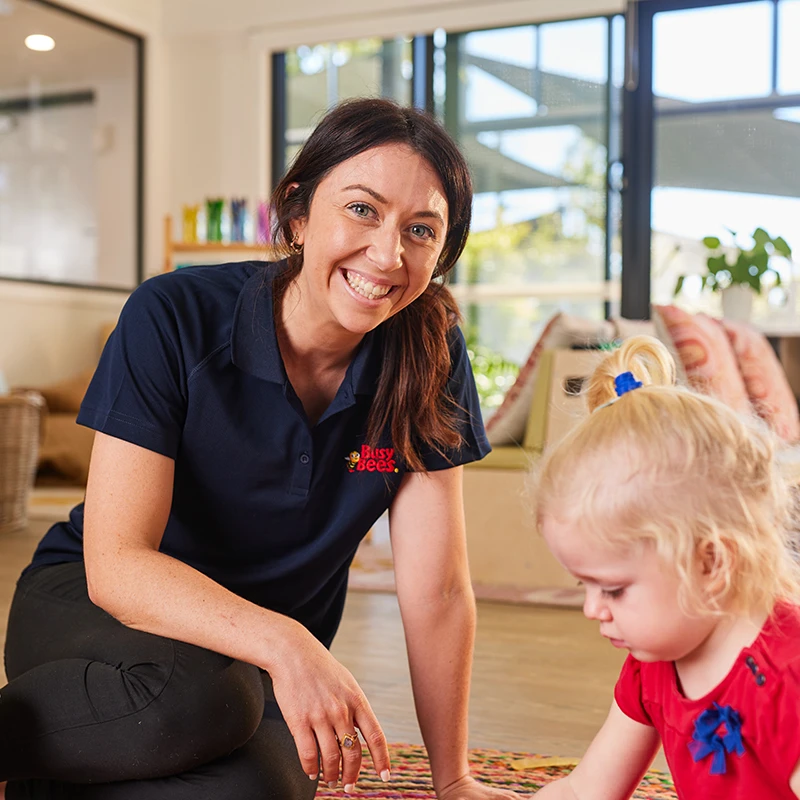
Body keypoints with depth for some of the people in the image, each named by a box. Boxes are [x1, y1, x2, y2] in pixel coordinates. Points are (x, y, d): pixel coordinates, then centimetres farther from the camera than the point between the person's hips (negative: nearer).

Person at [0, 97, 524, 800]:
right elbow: (115, 563, -24)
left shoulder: (429, 358, -11)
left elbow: (437, 590, -8)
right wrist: (282, 642, -38)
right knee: (200, 695, -38)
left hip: (266, 657, 4)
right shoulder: (175, 319, -19)